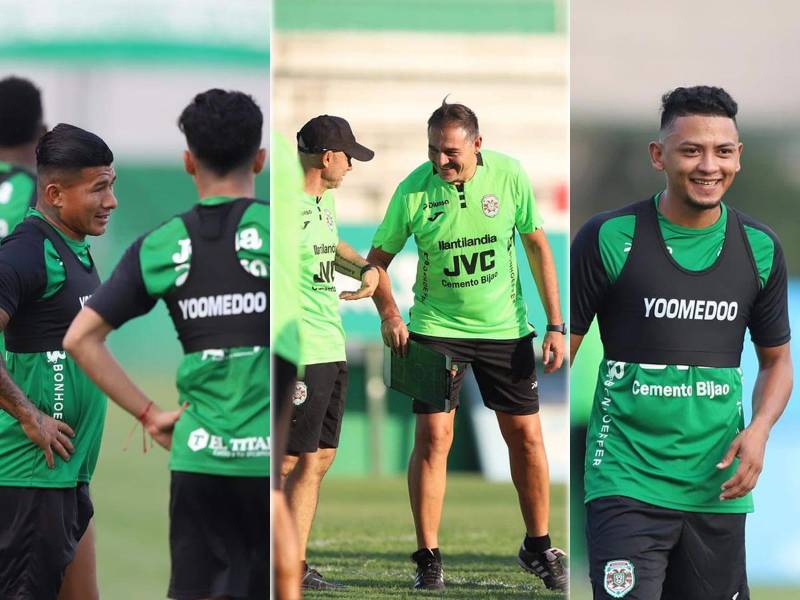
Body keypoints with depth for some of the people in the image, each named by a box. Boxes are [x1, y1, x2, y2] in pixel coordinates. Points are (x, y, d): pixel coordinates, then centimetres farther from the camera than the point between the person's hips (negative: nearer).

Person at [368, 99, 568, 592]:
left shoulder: (510, 176, -9)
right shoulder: (414, 191, -13)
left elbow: (538, 246, 1)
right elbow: (379, 259, 0)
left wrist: (555, 325, -2)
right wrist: (389, 316, -17)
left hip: (506, 326, 2)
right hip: (437, 326, -2)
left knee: (526, 436, 5)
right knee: (433, 436, -9)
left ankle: (539, 547, 21)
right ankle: (428, 560, -1)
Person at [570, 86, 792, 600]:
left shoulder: (760, 248, 5)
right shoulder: (609, 238, -6)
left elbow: (776, 361, 16)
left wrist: (759, 429, -4)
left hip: (717, 488, 4)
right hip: (626, 477, -4)